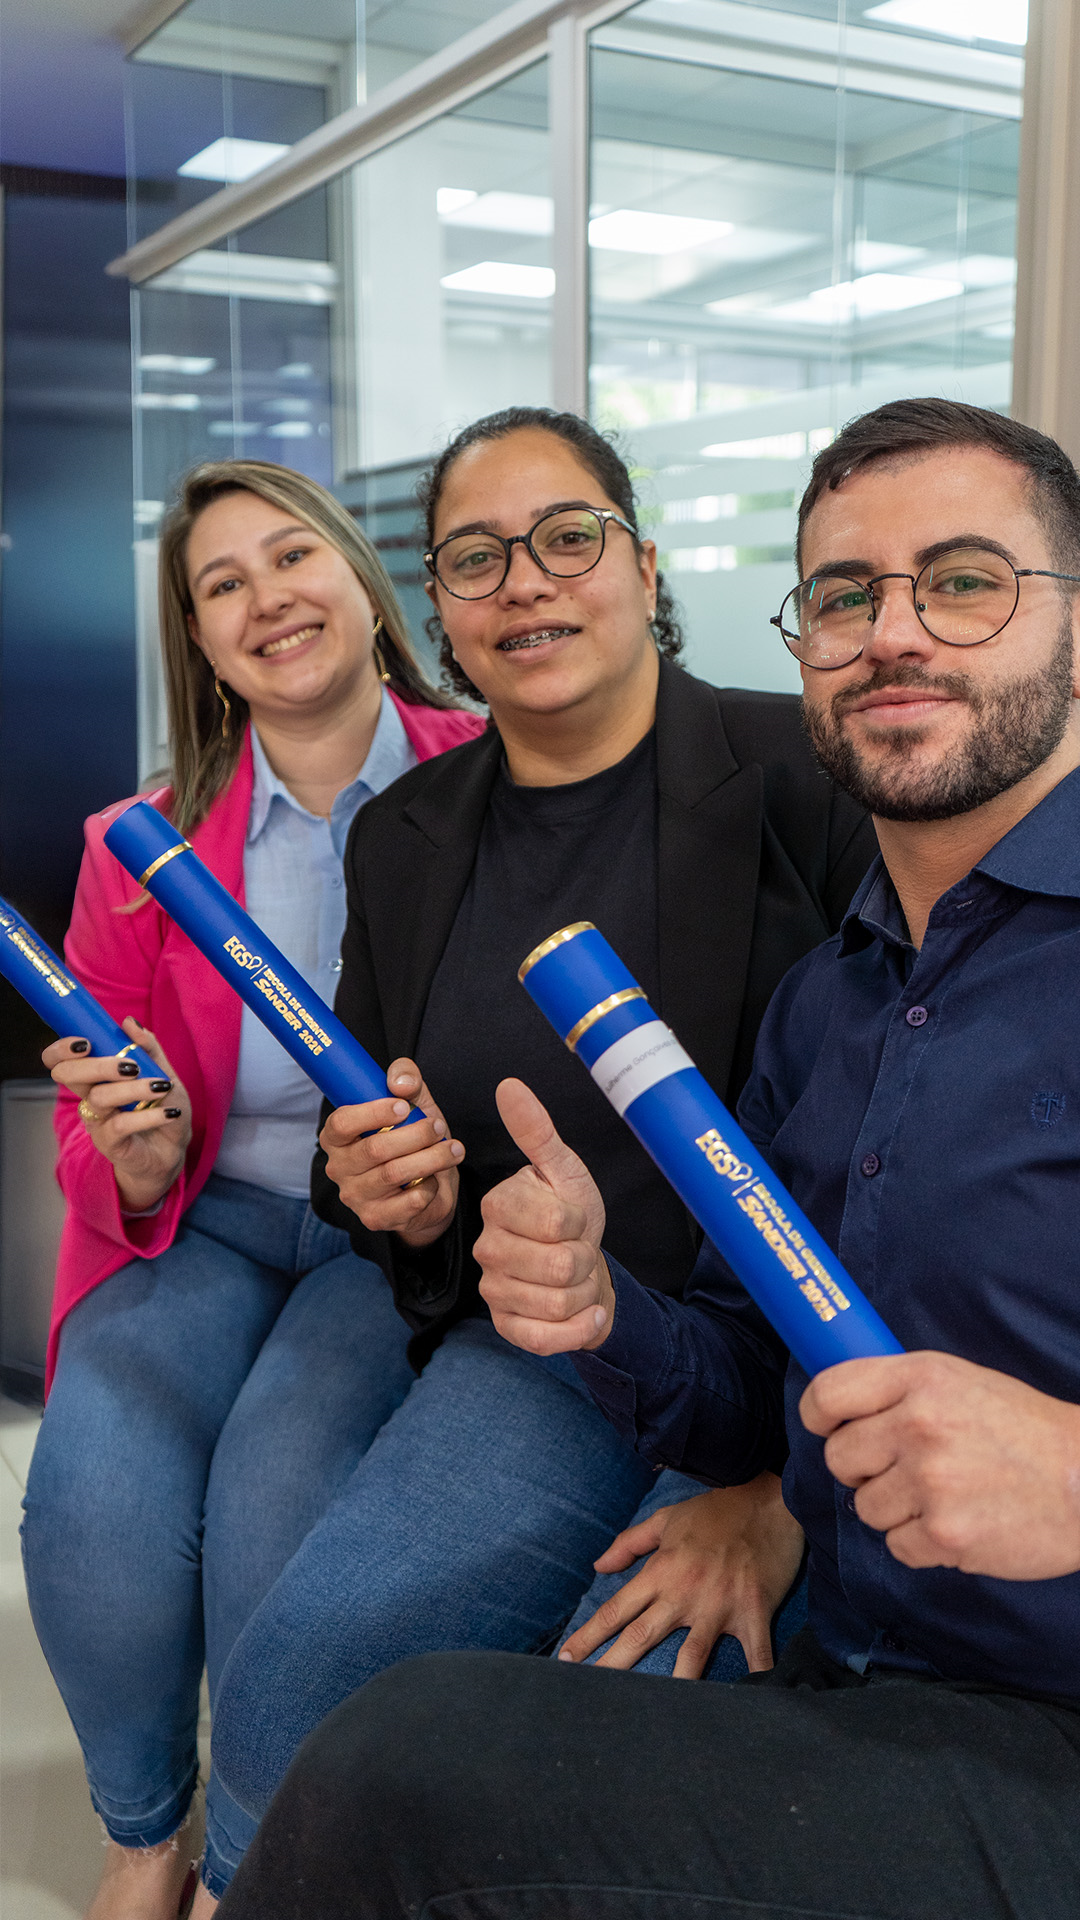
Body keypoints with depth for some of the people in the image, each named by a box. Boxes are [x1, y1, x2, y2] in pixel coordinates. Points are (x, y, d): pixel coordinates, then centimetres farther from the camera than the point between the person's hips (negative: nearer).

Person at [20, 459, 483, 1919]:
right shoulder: (140, 848, 3)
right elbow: (94, 1140, 9)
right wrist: (137, 1164, -14)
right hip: (202, 1224, 3)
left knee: (276, 1491, -28)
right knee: (90, 1507, -22)